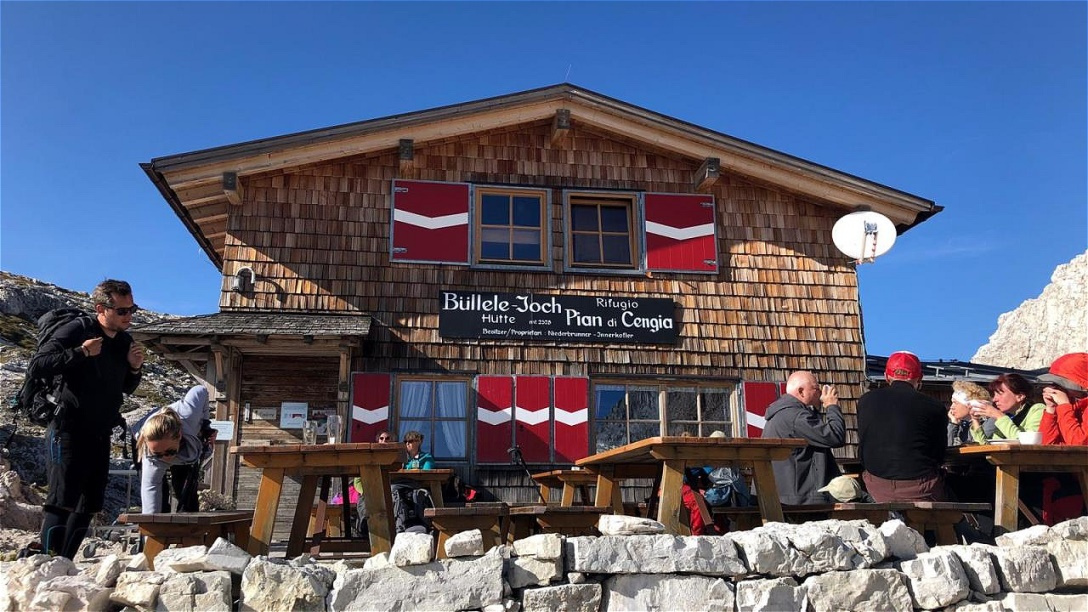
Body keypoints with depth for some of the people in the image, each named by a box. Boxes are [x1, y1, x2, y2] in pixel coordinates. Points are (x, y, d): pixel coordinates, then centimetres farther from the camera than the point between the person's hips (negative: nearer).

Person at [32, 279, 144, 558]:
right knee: (62, 500, -11)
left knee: (90, 504, 10)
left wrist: (135, 369, -2)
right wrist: (80, 353, -23)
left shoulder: (125, 341, 9)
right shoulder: (76, 331, -9)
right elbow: (38, 362, -15)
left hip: (100, 435, 7)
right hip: (68, 432, -7)